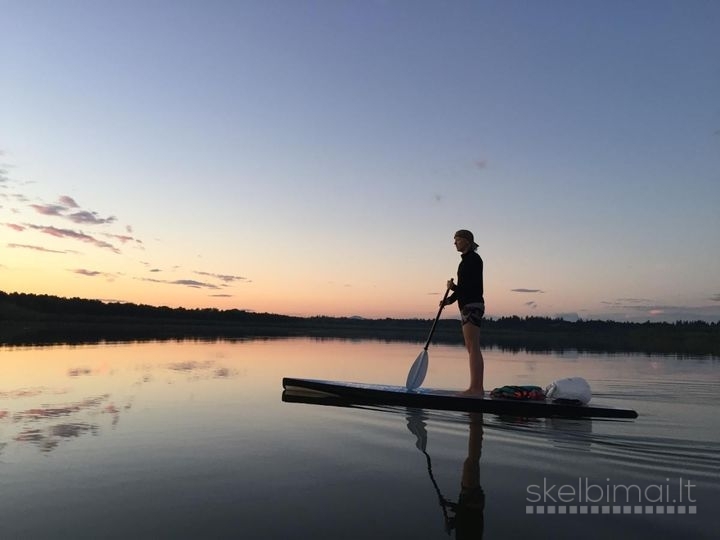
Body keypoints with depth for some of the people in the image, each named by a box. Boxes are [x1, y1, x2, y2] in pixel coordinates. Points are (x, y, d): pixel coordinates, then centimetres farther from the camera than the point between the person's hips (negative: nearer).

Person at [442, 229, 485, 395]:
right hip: (468, 306, 10)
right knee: (472, 348, 9)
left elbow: (474, 285, -17)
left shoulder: (474, 258, -8)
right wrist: (450, 299, 9)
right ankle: (477, 387, 12)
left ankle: (476, 388, -12)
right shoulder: (467, 260, 20)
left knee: (473, 347, -12)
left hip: (472, 305, -10)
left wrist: (454, 288, -17)